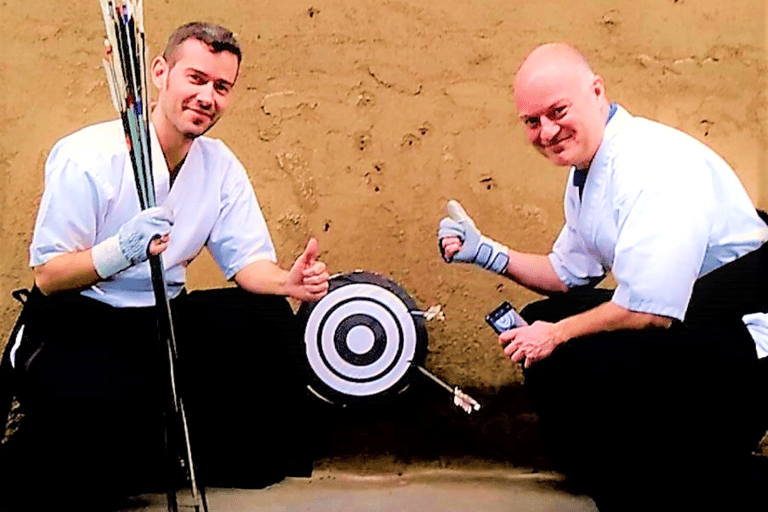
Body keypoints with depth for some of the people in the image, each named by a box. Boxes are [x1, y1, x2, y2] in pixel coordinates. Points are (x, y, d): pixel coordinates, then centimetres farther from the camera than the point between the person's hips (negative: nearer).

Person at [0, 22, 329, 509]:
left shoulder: (220, 165, 0)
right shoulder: (88, 157, -18)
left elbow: (248, 259, 0)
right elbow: (48, 277, -19)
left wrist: (288, 281, -24)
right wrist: (122, 250, -38)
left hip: (163, 316, 6)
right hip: (76, 323, -6)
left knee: (270, 319, -15)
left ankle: (259, 467, 7)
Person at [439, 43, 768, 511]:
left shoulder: (652, 166, -24)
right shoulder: (586, 169, 8)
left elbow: (650, 310, -27)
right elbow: (569, 274, 20)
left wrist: (558, 333, -13)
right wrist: (485, 252, 8)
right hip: (684, 327, 10)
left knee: (571, 359, -25)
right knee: (540, 322, 10)